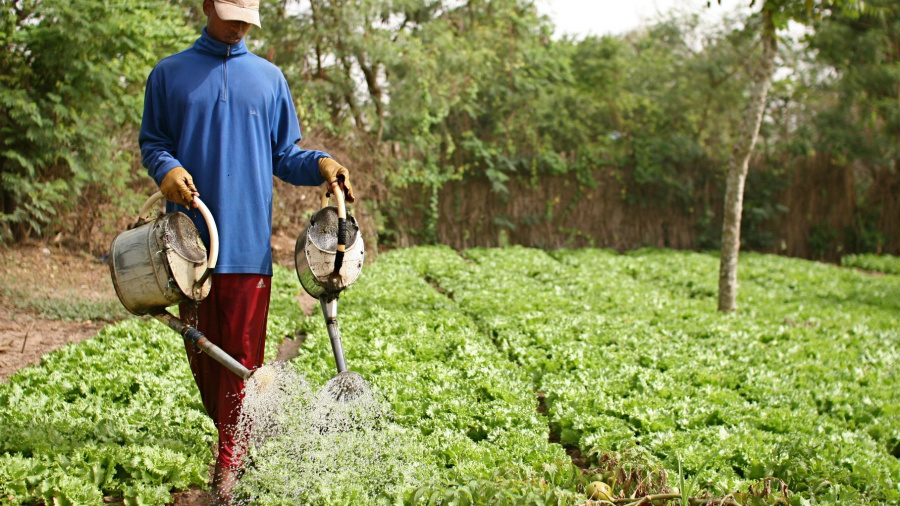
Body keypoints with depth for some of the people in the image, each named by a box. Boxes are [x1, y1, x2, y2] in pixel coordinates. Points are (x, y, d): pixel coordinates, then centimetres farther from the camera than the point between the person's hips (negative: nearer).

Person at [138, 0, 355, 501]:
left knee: (243, 355, -3)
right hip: (190, 236, 1)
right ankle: (228, 434, 27)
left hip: (248, 241, 0)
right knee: (202, 349, 7)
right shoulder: (169, 74, 10)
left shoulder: (269, 77, 12)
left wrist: (321, 163, -7)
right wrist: (167, 168, -12)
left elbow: (285, 155, 14)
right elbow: (151, 141, 11)